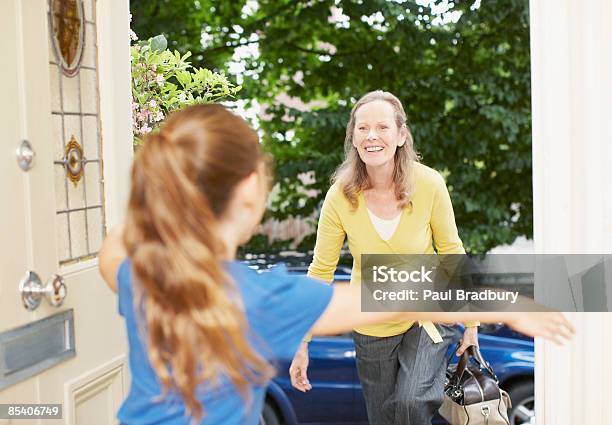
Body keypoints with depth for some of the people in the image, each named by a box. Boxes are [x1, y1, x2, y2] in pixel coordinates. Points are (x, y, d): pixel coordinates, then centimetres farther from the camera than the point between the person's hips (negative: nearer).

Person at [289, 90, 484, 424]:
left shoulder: (429, 184, -19)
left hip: (428, 312, -2)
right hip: (372, 326, 2)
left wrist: (471, 323, 0)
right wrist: (301, 346, -10)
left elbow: (451, 251, -6)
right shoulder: (340, 197, -18)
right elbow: (320, 272, -10)